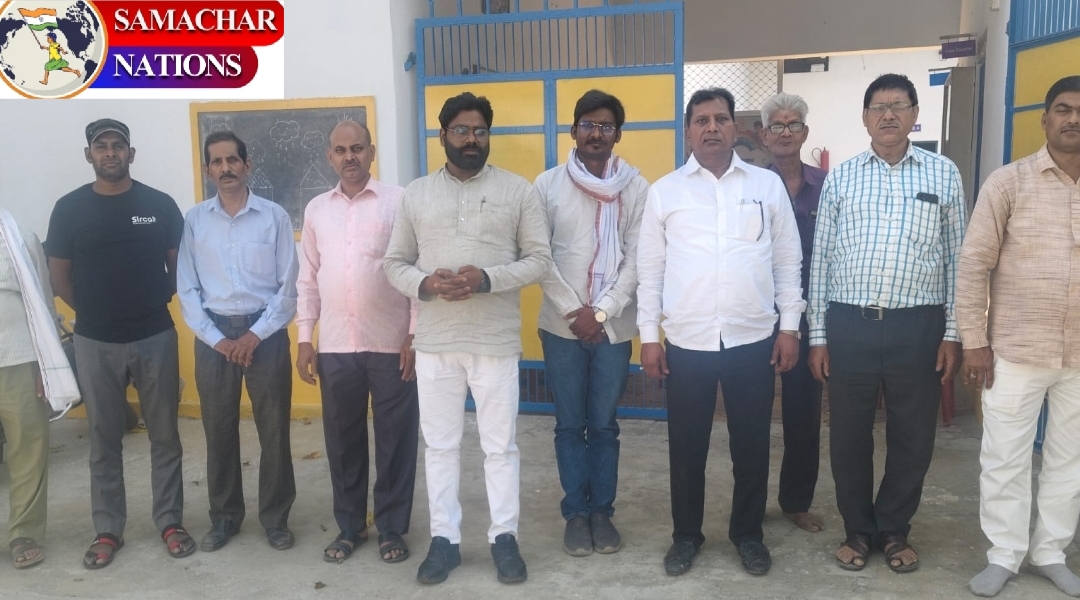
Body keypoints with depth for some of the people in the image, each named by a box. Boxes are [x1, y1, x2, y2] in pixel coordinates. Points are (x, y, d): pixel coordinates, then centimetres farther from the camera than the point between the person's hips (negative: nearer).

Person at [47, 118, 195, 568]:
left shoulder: (159, 204, -1)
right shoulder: (69, 209, -1)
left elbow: (178, 266, 6)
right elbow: (59, 277, 5)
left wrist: (155, 302, 3)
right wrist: (94, 312, 6)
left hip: (155, 337, 0)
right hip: (96, 343, 0)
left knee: (164, 435, 8)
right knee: (104, 440, 10)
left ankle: (170, 522, 21)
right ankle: (108, 531, 22)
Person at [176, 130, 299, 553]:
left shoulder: (274, 217, 0)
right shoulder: (194, 220, 4)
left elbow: (288, 286, -2)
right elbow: (187, 289, 2)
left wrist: (256, 334, -9)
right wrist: (217, 338, -7)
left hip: (265, 333, -1)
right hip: (213, 335, 1)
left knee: (274, 429, 4)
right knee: (218, 430, 9)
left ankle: (275, 517, 19)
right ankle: (224, 516, 25)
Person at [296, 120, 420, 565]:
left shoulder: (399, 201, -3)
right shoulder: (316, 209, 10)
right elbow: (308, 280, 12)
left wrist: (415, 336, -9)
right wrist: (304, 339, 7)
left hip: (390, 344, -3)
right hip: (335, 346, 4)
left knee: (394, 439, 6)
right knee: (342, 439, 12)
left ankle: (392, 527, 21)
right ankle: (349, 526, 28)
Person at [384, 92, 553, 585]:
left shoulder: (517, 190, 2)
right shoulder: (416, 194, 8)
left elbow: (539, 259, -2)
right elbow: (394, 263, 8)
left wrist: (487, 279, -17)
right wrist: (424, 284, -13)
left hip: (496, 341, -2)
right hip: (435, 341, 2)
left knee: (500, 445, 7)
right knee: (439, 444, 10)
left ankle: (504, 537, 22)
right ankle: (444, 538, 24)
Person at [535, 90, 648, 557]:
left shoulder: (636, 188, 0)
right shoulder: (548, 185, 0)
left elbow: (637, 260, -4)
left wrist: (602, 312, -11)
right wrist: (574, 311, -10)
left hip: (614, 326, 0)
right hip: (562, 325, 0)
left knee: (604, 425, 10)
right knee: (570, 425, 9)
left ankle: (602, 511, 23)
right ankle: (576, 513, 21)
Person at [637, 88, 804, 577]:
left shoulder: (768, 185, 4)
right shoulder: (664, 191, 3)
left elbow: (787, 262, 7)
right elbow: (650, 269, 3)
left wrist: (790, 327, 2)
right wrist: (649, 335, 0)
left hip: (754, 339, 1)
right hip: (686, 341, 0)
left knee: (751, 444, 11)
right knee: (687, 445, 10)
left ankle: (748, 533, 30)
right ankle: (686, 534, 28)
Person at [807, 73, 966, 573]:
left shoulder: (944, 174, 5)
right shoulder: (840, 178, 5)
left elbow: (957, 257, 6)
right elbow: (820, 259, 6)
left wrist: (953, 333, 1)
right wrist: (817, 334, 3)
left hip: (918, 325, 0)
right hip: (849, 324, 0)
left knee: (913, 436, 10)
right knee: (848, 435, 9)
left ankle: (894, 530, 31)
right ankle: (858, 529, 29)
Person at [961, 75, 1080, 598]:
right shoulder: (1009, 181, -4)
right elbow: (974, 263, -5)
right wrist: (974, 341, -9)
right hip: (1015, 352, -3)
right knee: (1004, 459, 5)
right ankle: (1004, 556, 21)